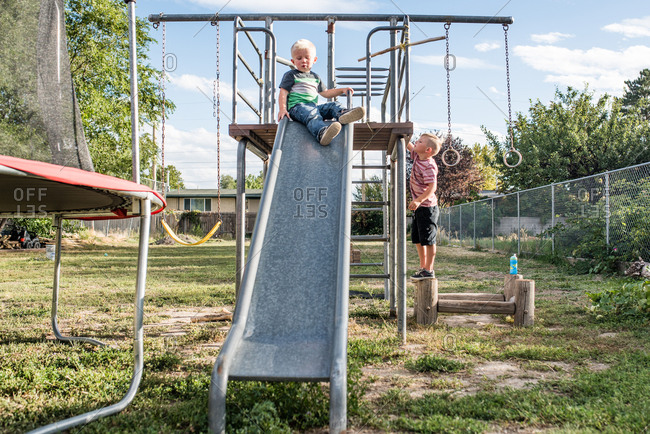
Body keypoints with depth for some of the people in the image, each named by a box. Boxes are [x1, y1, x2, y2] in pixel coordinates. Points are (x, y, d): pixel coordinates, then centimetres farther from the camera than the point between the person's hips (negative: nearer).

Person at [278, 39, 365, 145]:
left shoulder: (315, 77, 28)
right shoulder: (291, 75, 10)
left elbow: (325, 93, 35)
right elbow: (283, 93, 1)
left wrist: (342, 90, 25)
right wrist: (282, 109, -16)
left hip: (313, 107, 7)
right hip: (297, 107, -7)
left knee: (334, 105, -13)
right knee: (311, 114, -38)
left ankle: (341, 114, -50)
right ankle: (321, 132, -70)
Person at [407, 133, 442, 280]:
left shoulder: (428, 166, -21)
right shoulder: (417, 156, 6)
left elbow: (432, 187, -29)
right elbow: (409, 145, 22)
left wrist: (419, 200, -37)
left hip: (427, 207, -10)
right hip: (419, 207, 10)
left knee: (428, 239, -2)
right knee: (417, 238, 15)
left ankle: (429, 270, 6)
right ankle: (423, 266, 27)